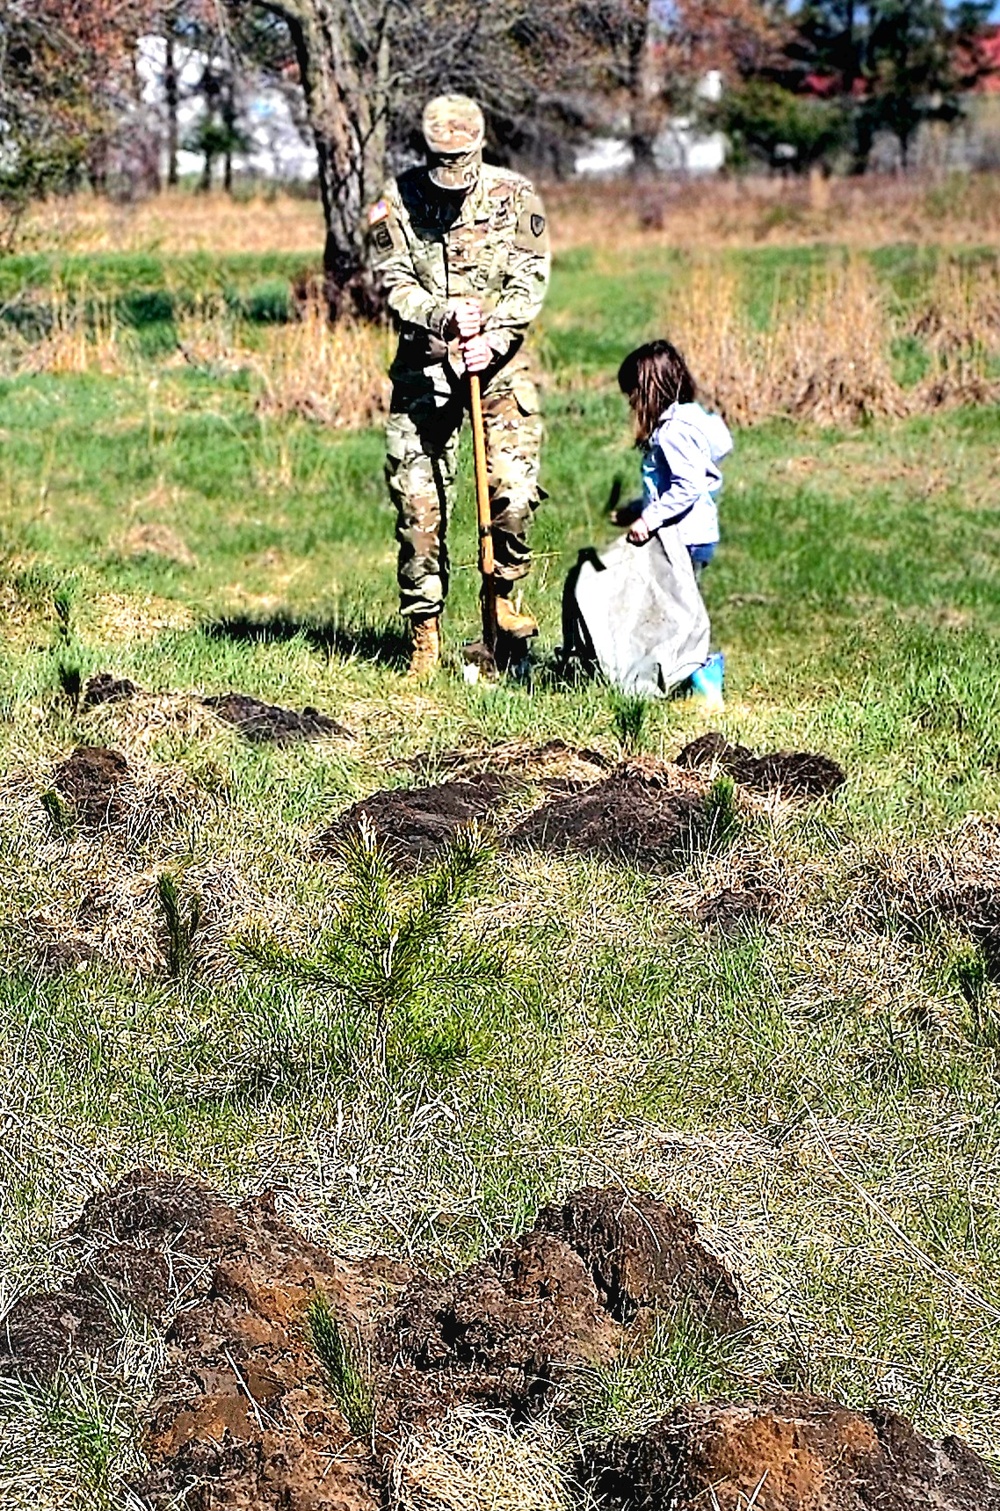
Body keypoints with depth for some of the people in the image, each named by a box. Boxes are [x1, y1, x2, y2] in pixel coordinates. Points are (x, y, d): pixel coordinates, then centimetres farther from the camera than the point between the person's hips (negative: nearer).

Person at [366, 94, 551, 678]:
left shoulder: (515, 196, -2)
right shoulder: (397, 201, -2)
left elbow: (531, 280, -5)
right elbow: (395, 283, -5)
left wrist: (494, 337, -20)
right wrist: (442, 315, -24)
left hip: (500, 366, 0)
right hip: (423, 367, 1)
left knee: (515, 487, -14)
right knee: (418, 500, -2)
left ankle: (503, 593, 14)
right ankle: (425, 634, 9)